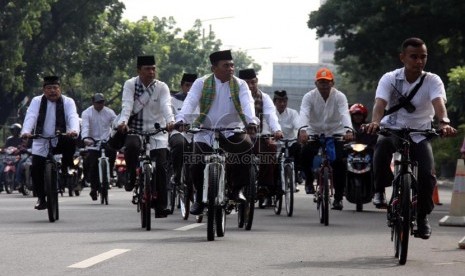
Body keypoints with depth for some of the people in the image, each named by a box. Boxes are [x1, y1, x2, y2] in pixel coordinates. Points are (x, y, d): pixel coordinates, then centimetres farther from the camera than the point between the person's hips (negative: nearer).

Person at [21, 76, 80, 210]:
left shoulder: (68, 102, -1)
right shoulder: (37, 101, 0)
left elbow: (73, 117, -17)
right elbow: (30, 117, -14)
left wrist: (74, 130, -40)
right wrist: (26, 132, -35)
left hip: (60, 141, -1)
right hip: (41, 142, 1)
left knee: (71, 142, -33)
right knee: (36, 169, -11)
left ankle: (65, 168, -9)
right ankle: (41, 198, 5)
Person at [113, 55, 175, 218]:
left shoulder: (161, 87, -1)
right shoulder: (130, 85, -1)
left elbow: (166, 105, -17)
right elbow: (127, 105, -16)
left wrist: (170, 121, -38)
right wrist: (123, 122, -35)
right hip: (135, 130, -1)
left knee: (161, 166, -10)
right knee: (131, 146, -34)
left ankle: (161, 206, -5)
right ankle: (132, 177, -6)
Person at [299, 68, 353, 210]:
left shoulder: (339, 96, -11)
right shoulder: (309, 97, -10)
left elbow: (345, 114, -28)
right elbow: (304, 113, -27)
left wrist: (348, 130, -48)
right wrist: (303, 130, -48)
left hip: (335, 133, 0)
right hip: (314, 133, 1)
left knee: (339, 162, -16)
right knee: (305, 154, -26)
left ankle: (338, 198, -3)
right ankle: (309, 180, 4)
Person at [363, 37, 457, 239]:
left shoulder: (432, 81, -9)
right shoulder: (390, 79, -9)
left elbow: (439, 102, -28)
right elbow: (380, 103, -25)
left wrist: (444, 123, -50)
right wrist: (375, 122, -48)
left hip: (419, 135, 1)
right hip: (392, 130, -1)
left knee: (427, 174, -19)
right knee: (382, 145, -36)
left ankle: (422, 216, 9)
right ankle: (380, 190, -11)